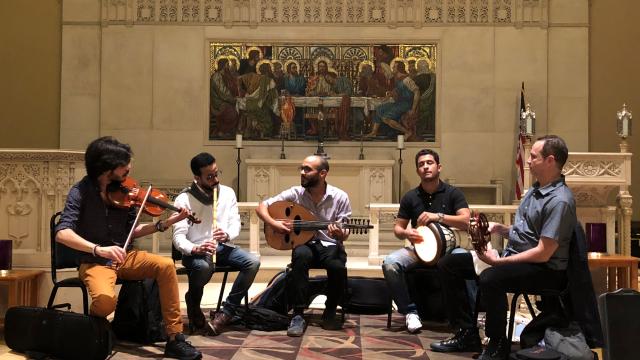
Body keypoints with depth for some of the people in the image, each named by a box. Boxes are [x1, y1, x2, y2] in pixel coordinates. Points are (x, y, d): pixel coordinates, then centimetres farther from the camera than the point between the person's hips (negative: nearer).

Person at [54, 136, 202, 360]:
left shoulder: (122, 190, 2)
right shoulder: (80, 192, -12)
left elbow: (131, 230, 8)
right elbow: (62, 233, -24)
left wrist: (165, 224, -4)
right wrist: (98, 249, -37)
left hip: (124, 257, 5)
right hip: (94, 261, -5)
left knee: (166, 265, -20)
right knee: (105, 298, -35)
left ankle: (174, 338, -14)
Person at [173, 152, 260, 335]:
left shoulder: (228, 193, 5)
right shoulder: (184, 199, -7)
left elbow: (235, 224, 3)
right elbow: (178, 237, -14)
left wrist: (227, 235, -23)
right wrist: (195, 249, -36)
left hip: (223, 247, 4)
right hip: (196, 251, -4)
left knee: (253, 262, -23)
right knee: (205, 267, -38)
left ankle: (226, 313, -14)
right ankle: (193, 303, -3)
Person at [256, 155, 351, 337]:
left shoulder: (340, 197, -5)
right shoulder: (295, 193, -2)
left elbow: (344, 234, -3)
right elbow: (261, 207, 1)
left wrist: (340, 235, -27)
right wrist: (273, 223, -17)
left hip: (330, 246, 0)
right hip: (305, 244, 1)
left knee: (338, 267, -34)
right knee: (301, 255, -36)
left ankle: (330, 312, -4)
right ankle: (298, 315, -29)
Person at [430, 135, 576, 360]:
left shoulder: (559, 201, -19)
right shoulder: (536, 189, 11)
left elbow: (543, 253, -24)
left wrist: (499, 261, -20)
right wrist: (499, 229, 2)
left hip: (544, 270, -10)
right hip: (512, 257, 10)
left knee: (490, 279, -38)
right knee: (447, 265, 2)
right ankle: (467, 333, 7)